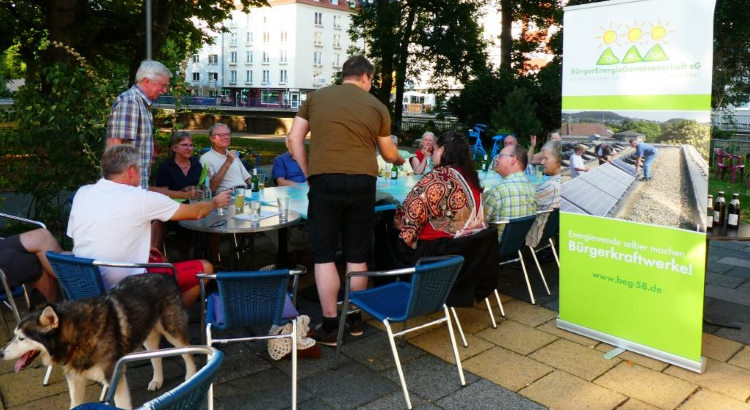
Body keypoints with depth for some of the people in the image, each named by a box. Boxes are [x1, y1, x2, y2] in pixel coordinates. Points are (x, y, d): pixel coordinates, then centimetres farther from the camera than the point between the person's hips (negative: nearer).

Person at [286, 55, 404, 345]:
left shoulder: (316, 97, 11)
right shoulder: (377, 106, 11)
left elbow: (294, 138, 6)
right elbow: (388, 153, 21)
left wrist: (308, 173, 12)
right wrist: (401, 160, 42)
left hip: (324, 181, -1)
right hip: (362, 183, 1)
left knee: (324, 255, 5)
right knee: (357, 255, 11)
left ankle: (330, 326, 7)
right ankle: (355, 319, 23)